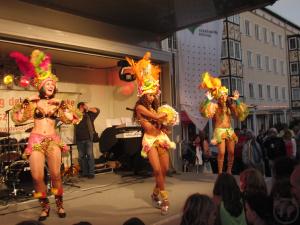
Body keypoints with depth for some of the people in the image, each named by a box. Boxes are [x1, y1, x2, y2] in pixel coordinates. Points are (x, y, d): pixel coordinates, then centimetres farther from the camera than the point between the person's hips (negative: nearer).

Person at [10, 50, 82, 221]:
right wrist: (26, 101, -4)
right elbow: (18, 118, 1)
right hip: (36, 141, 0)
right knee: (37, 177, -7)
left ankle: (59, 204, 12)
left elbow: (70, 118, -3)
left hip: (53, 141, 1)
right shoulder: (33, 102, 8)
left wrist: (62, 103, -4)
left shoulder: (57, 104, 10)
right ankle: (45, 206, 12)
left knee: (56, 174, -6)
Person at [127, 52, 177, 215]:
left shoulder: (155, 107, 17)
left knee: (165, 169, 5)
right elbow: (155, 117, -14)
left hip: (162, 138, 7)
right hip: (150, 140, -7)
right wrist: (165, 113, 2)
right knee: (157, 169, -13)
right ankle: (164, 199, -2)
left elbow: (162, 122, 15)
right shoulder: (140, 107, -5)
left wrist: (166, 119, -4)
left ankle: (156, 194, 25)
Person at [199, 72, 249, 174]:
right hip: (220, 130, -5)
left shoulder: (229, 106, 10)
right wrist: (208, 99, -25)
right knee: (221, 153, -11)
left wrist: (237, 101, 4)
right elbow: (206, 112, -18)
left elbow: (240, 112, 8)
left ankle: (229, 172, 20)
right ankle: (220, 173, -3)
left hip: (230, 130, 5)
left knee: (231, 152, 6)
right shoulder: (215, 106, -3)